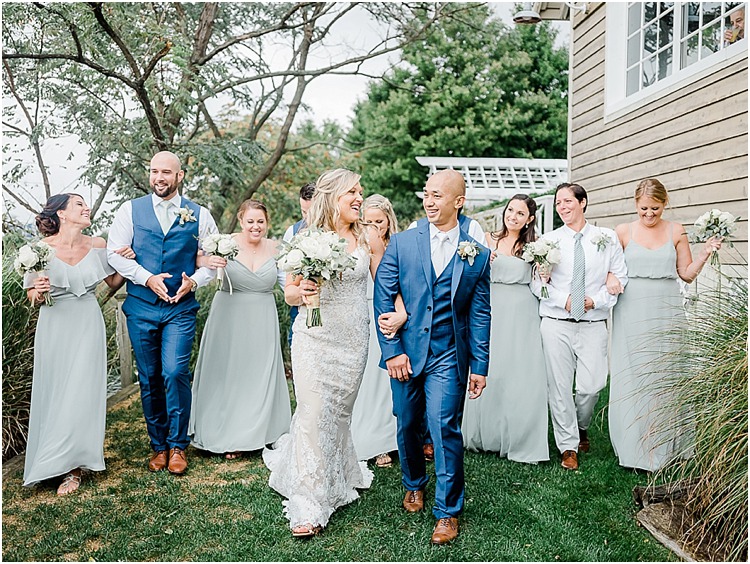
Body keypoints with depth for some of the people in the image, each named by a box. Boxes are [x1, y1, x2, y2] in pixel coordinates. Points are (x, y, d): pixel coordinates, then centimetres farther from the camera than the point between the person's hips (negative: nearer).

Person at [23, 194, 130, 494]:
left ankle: (73, 466, 13)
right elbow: (33, 298, 1)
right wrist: (38, 292, -21)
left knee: (83, 393, -1)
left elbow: (114, 283, 11)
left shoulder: (97, 244, 0)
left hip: (88, 326, 1)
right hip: (55, 327, -1)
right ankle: (64, 463, 25)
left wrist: (125, 262, -6)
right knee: (55, 393, 6)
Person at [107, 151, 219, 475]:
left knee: (175, 373, -13)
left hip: (181, 308, -1)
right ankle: (158, 445, 24)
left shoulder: (199, 215, 5)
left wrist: (194, 281, -12)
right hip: (141, 307, 2)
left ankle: (177, 444, 7)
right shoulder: (130, 210, 6)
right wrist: (148, 278, -14)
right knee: (149, 379, 8)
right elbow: (115, 253, -1)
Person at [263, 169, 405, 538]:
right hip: (314, 337, -2)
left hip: (353, 340, 2)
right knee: (314, 415, -5)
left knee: (340, 413, 14)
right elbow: (289, 293, 2)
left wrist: (401, 311, -12)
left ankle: (335, 476, 40)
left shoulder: (368, 238, 2)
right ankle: (309, 506, 5)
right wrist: (300, 292, -20)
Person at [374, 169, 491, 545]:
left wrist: (480, 366, 2)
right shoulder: (401, 243, 0)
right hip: (405, 353, 2)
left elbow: (480, 314, 4)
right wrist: (392, 351, -8)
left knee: (445, 428, -7)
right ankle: (414, 485, 41)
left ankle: (448, 511, 12)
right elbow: (383, 299, -2)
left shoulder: (477, 254, 1)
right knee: (407, 425, 14)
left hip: (448, 356, -1)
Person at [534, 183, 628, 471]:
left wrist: (596, 300, -7)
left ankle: (581, 427, 30)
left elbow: (620, 277, 6)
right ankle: (568, 446, 16)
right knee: (559, 386, 1)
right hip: (556, 324, 0)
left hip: (593, 324, 0)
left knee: (592, 385, -3)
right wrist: (564, 300, -10)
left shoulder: (606, 238, 6)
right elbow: (537, 282, 2)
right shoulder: (549, 240, 5)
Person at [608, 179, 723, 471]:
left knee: (666, 377, 0)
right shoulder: (623, 231, 5)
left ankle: (664, 449, 12)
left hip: (666, 311, 1)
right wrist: (610, 278, -11)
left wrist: (706, 252, -4)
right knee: (631, 377, 0)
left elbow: (687, 274, 10)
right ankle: (634, 447, 12)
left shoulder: (676, 232, 8)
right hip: (631, 312, 0)